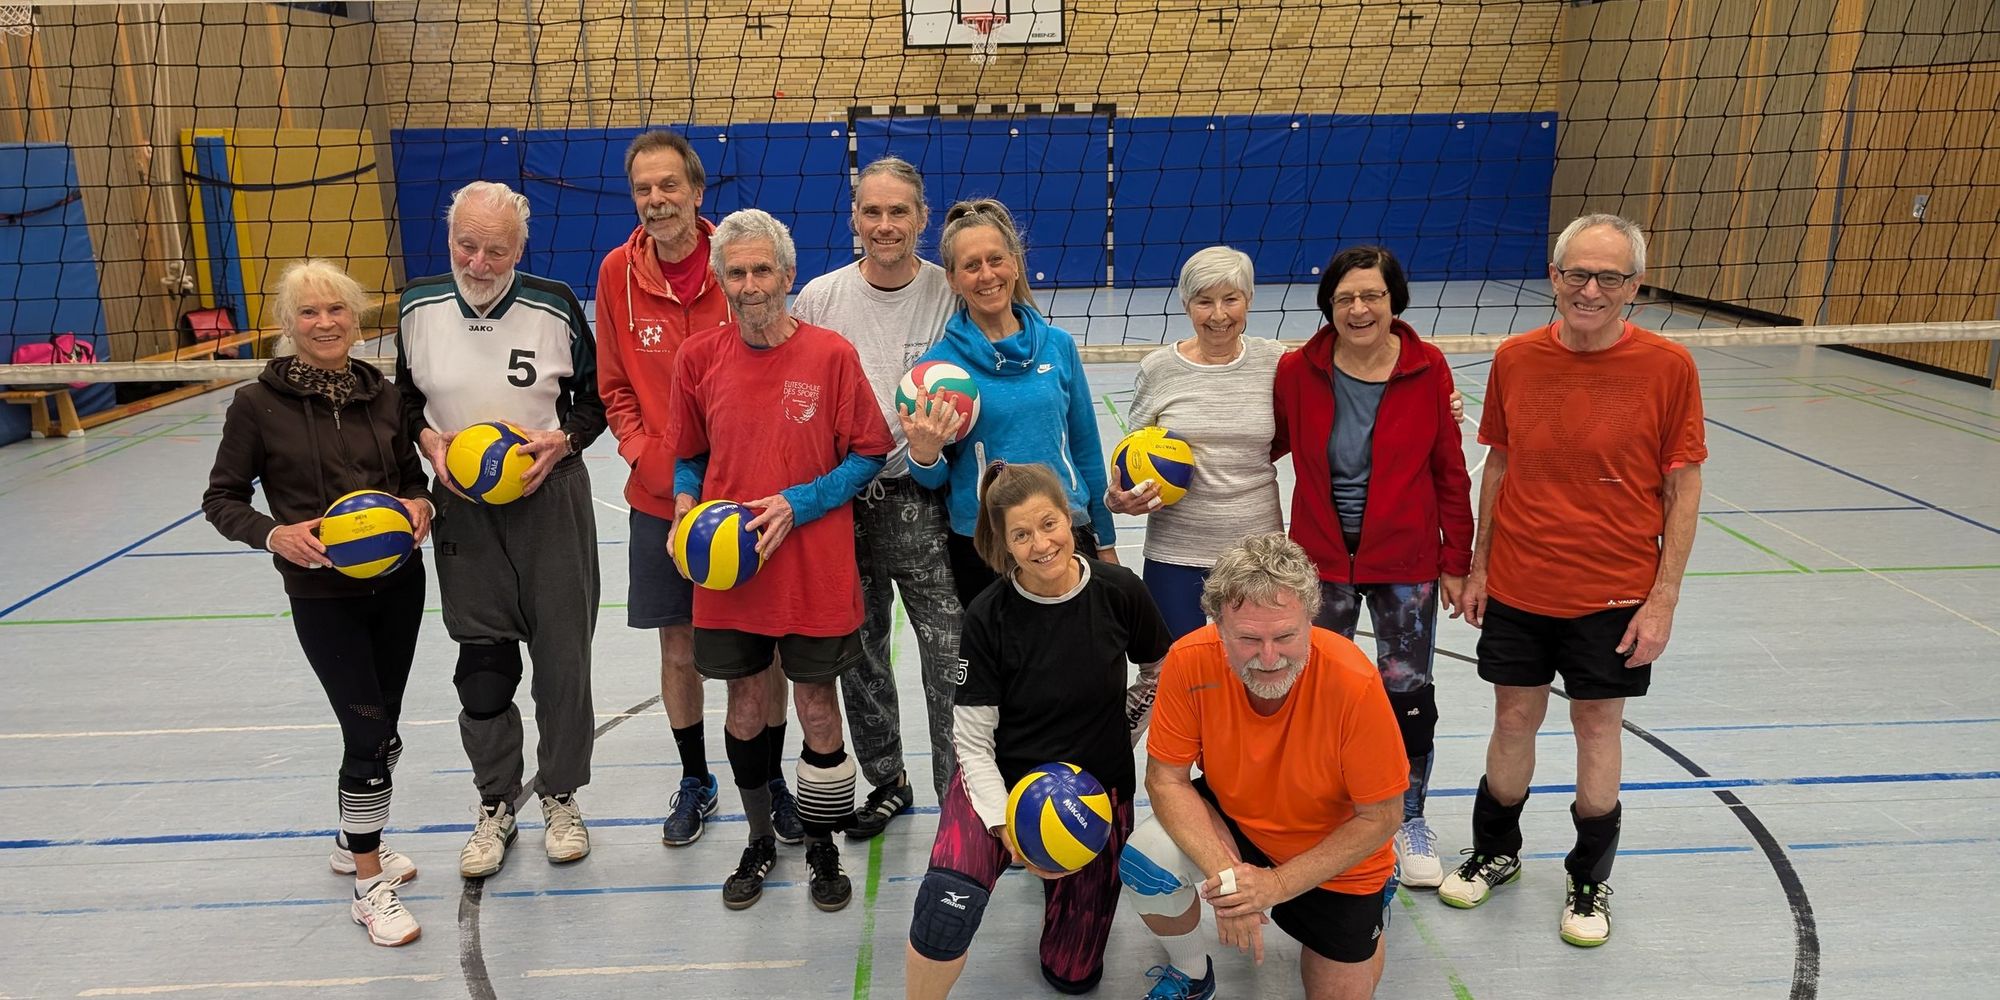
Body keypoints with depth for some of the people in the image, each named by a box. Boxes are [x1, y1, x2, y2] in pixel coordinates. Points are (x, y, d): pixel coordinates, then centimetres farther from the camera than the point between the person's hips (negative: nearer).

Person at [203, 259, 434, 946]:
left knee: (383, 728, 15)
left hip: (399, 581, 4)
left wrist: (420, 504, -8)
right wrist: (275, 533, -20)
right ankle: (369, 884, 12)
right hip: (322, 593, -4)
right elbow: (221, 501, -2)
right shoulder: (259, 404, -8)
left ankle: (355, 843, 39)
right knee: (368, 731, -6)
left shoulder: (382, 395, 2)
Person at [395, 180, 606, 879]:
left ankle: (560, 796, 27)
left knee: (562, 657, 6)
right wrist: (430, 441, -8)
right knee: (482, 665, 8)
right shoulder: (419, 306, -3)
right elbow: (406, 399, 11)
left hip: (551, 500, -2)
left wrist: (560, 440, -16)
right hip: (464, 510, 2)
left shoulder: (555, 305, -10)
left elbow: (595, 397, 1)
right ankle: (495, 805, 28)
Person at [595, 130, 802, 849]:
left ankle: (771, 780, 28)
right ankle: (695, 782, 32)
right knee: (678, 648, 12)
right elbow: (614, 387, 5)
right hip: (658, 498, 2)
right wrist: (650, 459, -7)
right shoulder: (618, 273, -2)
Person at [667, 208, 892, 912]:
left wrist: (797, 504, -15)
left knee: (817, 708, 8)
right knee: (744, 704, 14)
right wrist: (686, 507, -8)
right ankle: (761, 842, 37)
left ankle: (822, 849, 30)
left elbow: (869, 454, -4)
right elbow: (689, 459, 12)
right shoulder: (699, 359, 1)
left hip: (815, 569, -2)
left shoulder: (830, 354, -7)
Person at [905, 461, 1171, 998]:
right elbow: (972, 741, -12)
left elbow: (1162, 670, 8)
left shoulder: (1119, 591, -13)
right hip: (1003, 779, -2)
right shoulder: (989, 615, -16)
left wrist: (1120, 732, 5)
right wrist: (1003, 824, -24)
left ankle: (1061, 877, 42)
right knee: (947, 903, -33)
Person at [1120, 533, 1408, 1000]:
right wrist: (1222, 873, -31)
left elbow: (1381, 817, -22)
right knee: (1145, 862, -25)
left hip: (1337, 853, -1)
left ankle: (1368, 908, 36)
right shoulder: (1191, 662, -27)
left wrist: (1279, 883, -27)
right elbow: (1166, 778, -17)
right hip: (1232, 821, 2)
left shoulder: (1354, 683, -33)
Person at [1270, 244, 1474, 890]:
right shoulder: (1298, 371, -7)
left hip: (1406, 562, -1)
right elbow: (1269, 444, 8)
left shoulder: (1428, 370, -9)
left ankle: (1410, 822, 32)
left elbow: (1450, 472, -2)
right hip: (1321, 559, 1)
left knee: (1410, 695, 10)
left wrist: (1456, 562, 0)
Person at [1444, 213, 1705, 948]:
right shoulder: (1515, 360, -3)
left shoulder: (1667, 367, -10)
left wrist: (1663, 598, -9)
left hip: (1613, 597, -2)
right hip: (1517, 589, 2)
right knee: (1513, 720, 13)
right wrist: (1478, 566, 7)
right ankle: (1495, 853, 36)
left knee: (1598, 729, 11)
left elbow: (1683, 488, -6)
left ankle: (1590, 880, 32)